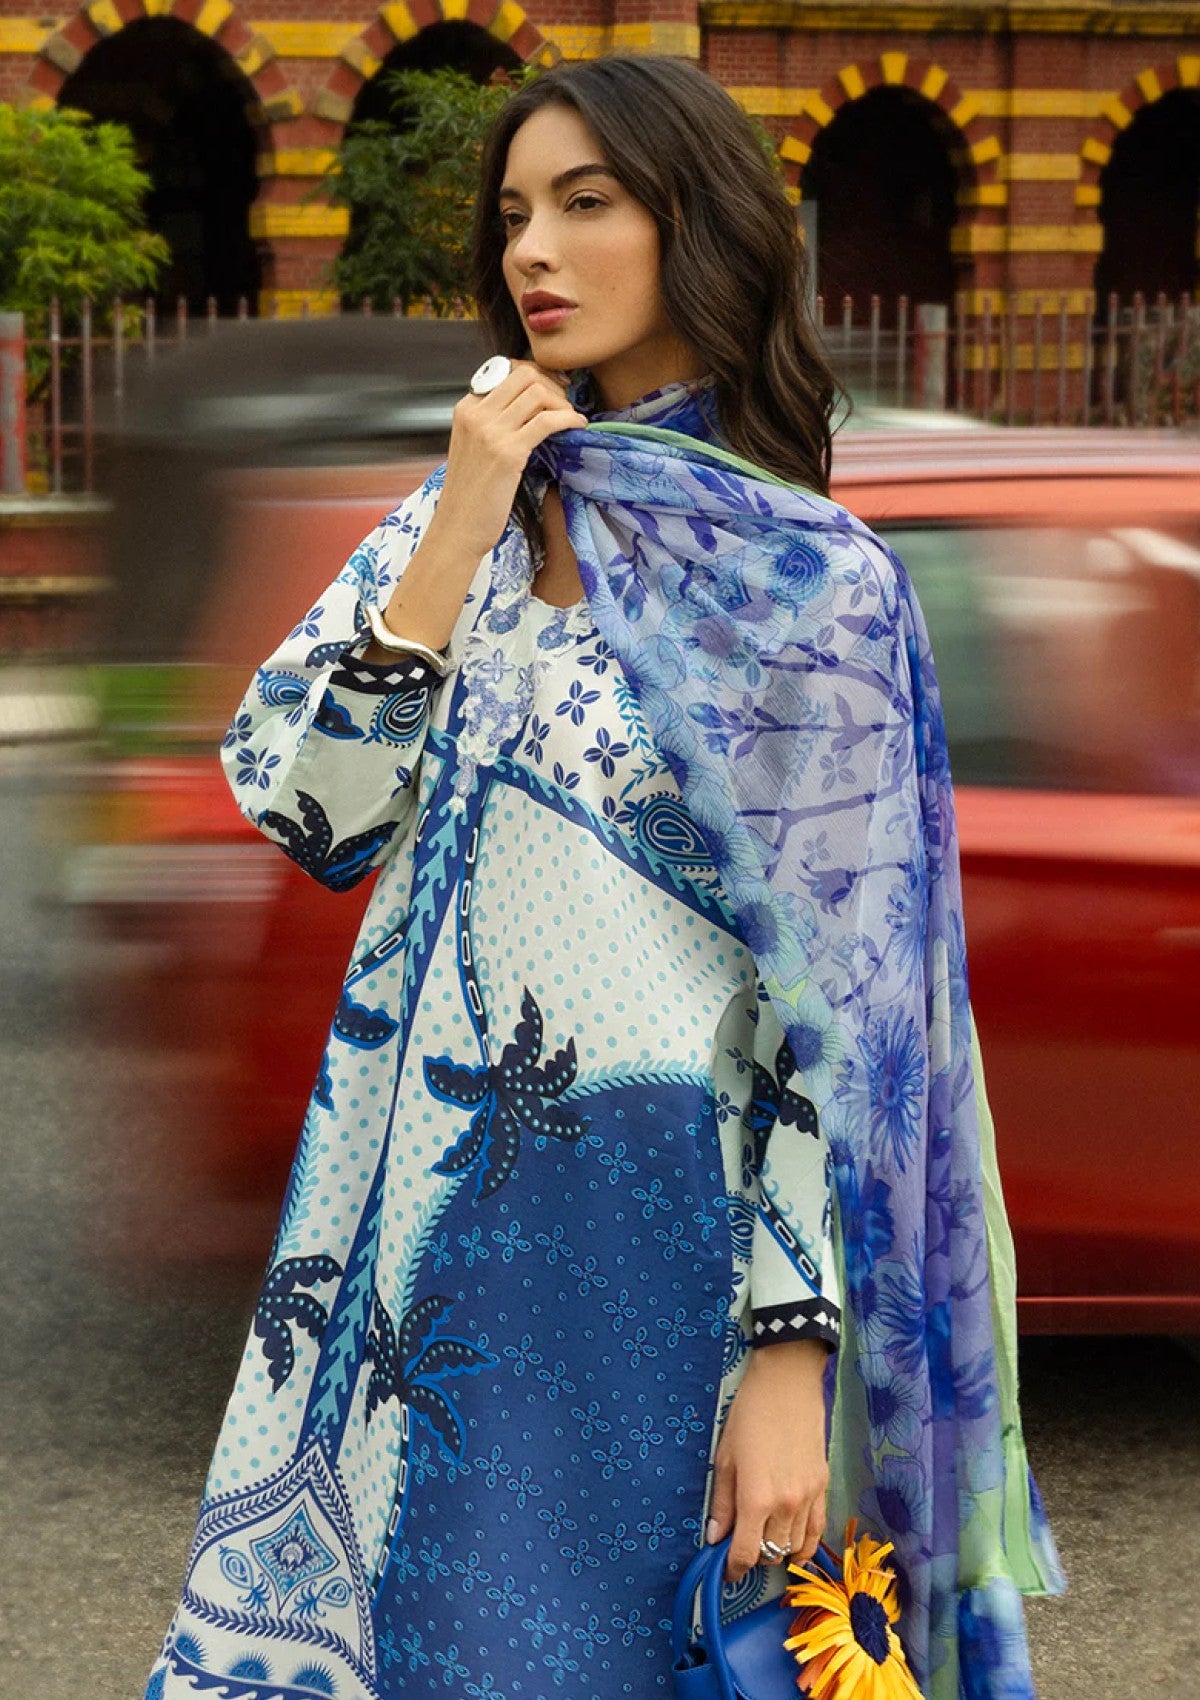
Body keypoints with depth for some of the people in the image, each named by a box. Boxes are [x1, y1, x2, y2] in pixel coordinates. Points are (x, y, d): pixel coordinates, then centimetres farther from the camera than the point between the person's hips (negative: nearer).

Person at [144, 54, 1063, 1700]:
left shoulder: (809, 583, -9)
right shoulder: (461, 514, 8)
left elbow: (839, 993, -12)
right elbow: (304, 806, -3)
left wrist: (792, 1349, -16)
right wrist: (465, 524, -9)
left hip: (659, 1224, -5)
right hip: (426, 1201, 5)